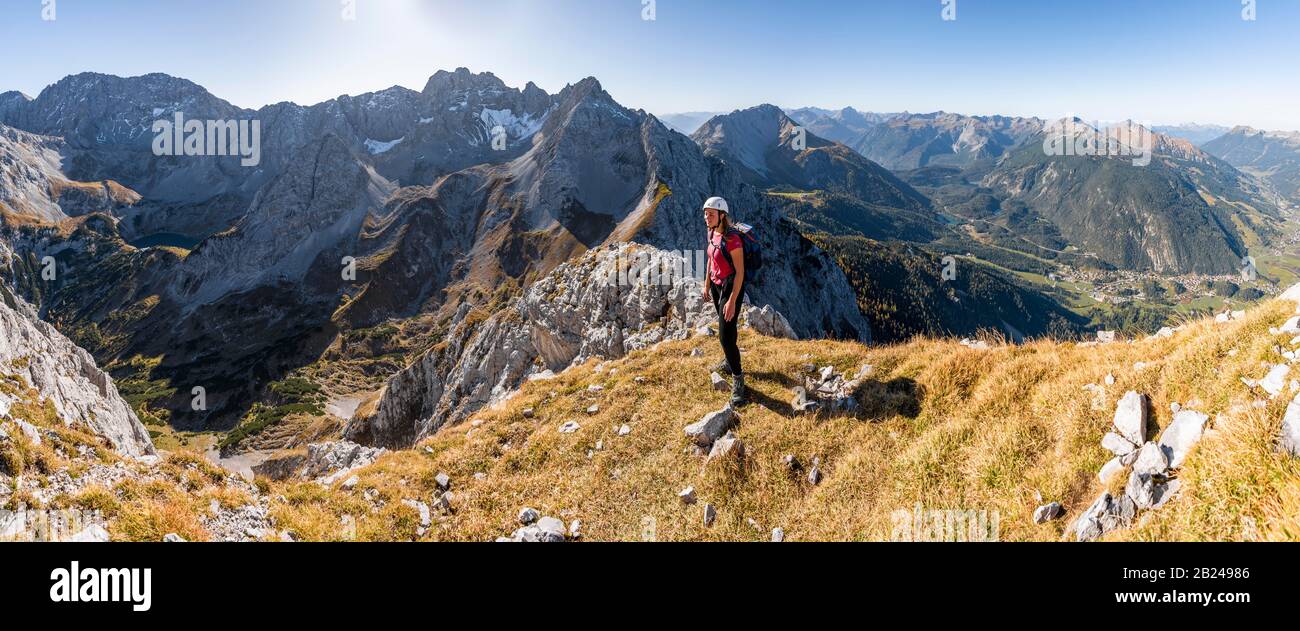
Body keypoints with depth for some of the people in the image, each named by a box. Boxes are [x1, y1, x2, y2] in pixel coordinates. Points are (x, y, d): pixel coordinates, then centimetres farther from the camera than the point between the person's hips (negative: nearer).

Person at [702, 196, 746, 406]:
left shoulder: (732, 239, -25)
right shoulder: (712, 234, 1)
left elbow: (740, 271, -24)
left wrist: (732, 301, -25)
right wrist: (707, 285, 18)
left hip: (731, 287, -8)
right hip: (716, 284, 8)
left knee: (726, 336, -10)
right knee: (725, 329, 21)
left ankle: (738, 379, 2)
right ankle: (731, 362, 39)